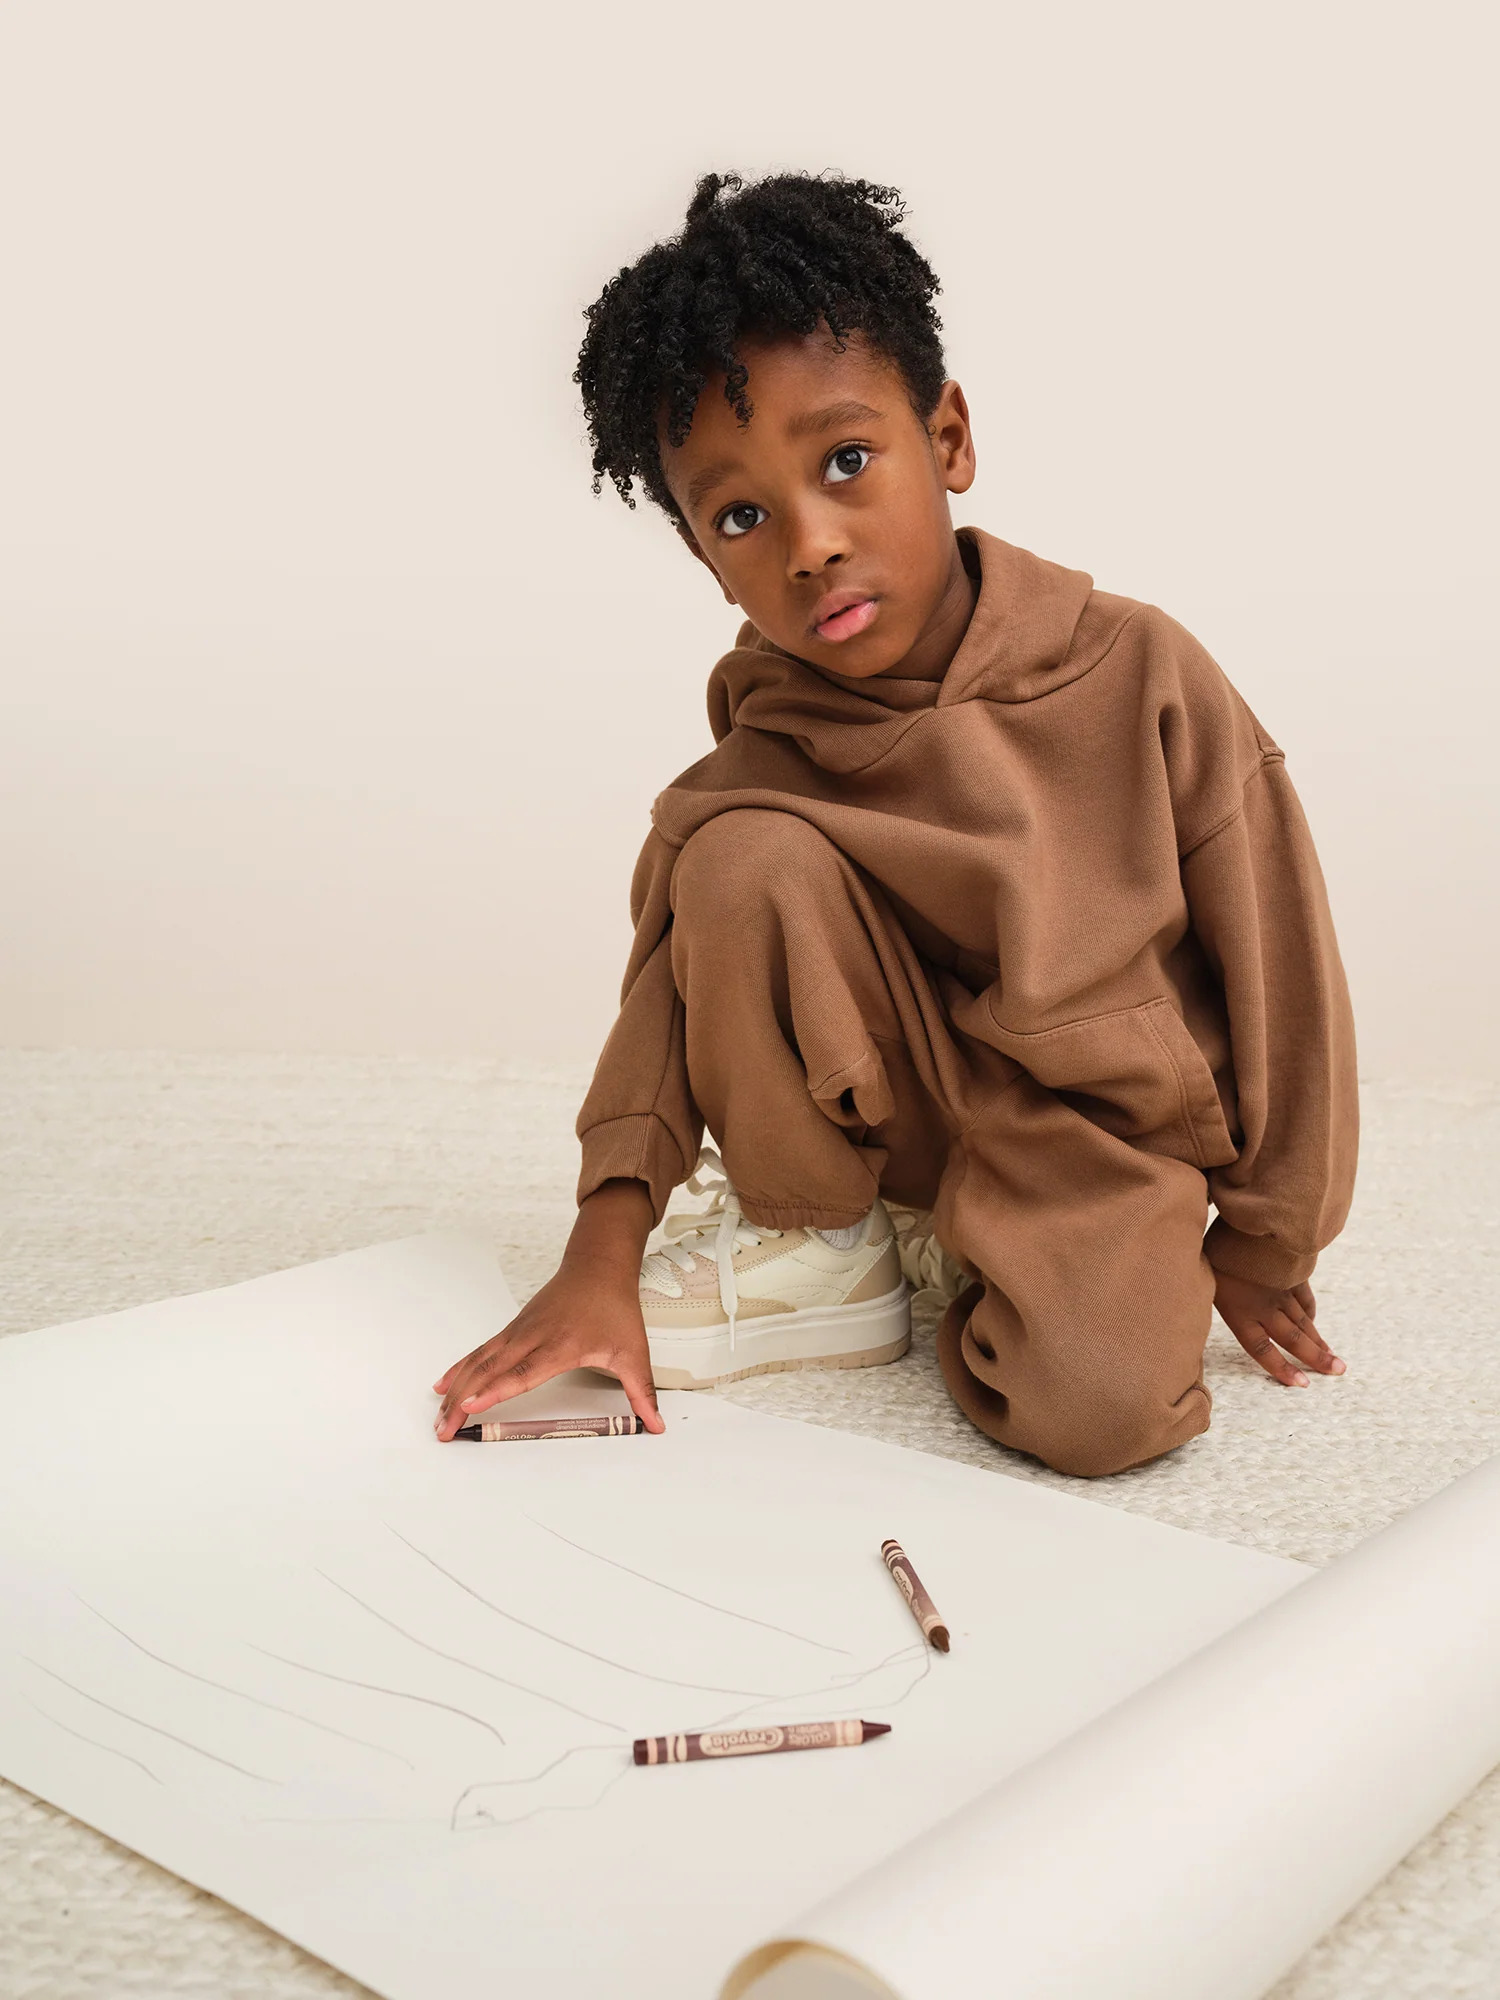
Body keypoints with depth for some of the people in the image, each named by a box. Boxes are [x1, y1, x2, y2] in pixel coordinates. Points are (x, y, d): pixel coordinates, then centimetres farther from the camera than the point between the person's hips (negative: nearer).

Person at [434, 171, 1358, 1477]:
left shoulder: (1142, 674, -18)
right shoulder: (768, 725, -11)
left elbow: (1277, 967, -10)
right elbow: (676, 970, -15)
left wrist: (1259, 1239, -2)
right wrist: (604, 1250, -26)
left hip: (1104, 1124, -2)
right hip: (894, 1101, 3)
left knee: (1095, 1405, -29)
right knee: (745, 855, -24)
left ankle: (971, 1254, 7)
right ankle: (810, 1242, -4)